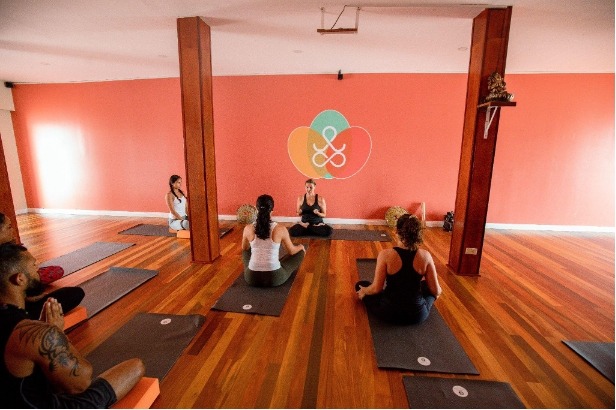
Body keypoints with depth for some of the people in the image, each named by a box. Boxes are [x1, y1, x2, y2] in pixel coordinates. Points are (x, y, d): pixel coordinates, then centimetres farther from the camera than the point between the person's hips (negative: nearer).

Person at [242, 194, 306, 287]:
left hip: (251, 277, 3)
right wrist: (301, 247, 25)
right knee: (300, 251, 20)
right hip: (275, 278, -3)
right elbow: (292, 251, 2)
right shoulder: (281, 229, -14)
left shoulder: (248, 228, -8)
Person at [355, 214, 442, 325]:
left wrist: (364, 291, 6)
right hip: (418, 314, 4)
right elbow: (436, 291, -5)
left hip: (390, 313, -3)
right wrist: (439, 290, 19)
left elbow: (377, 288, -15)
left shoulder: (385, 254, -20)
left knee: (360, 285, 21)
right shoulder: (425, 256, -13)